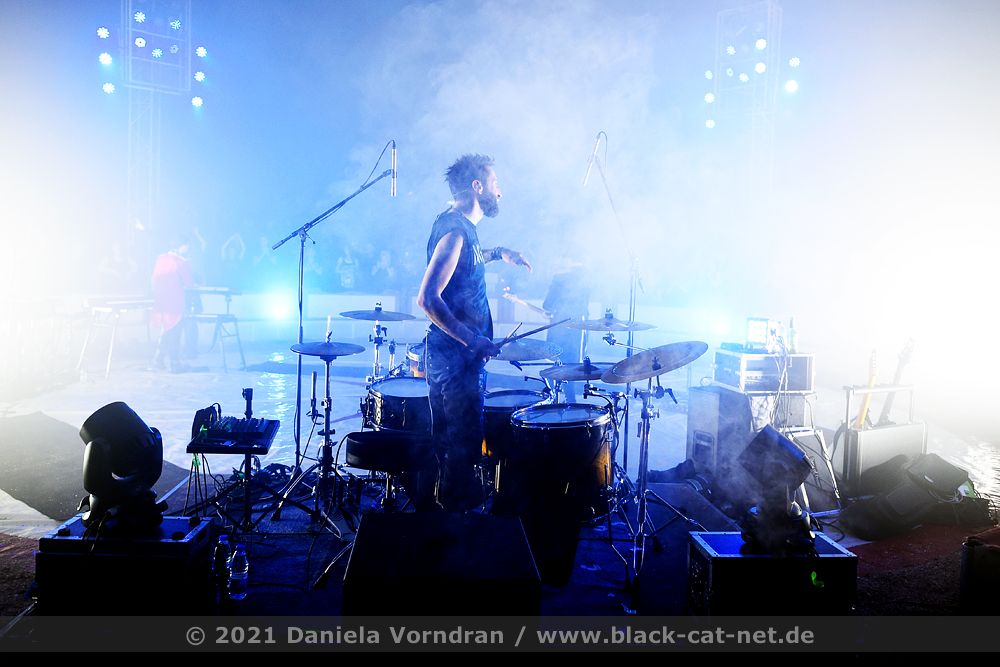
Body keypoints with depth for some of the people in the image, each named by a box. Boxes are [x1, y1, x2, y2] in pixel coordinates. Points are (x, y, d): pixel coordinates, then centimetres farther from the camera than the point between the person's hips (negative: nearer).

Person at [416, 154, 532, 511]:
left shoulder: (460, 225, 12)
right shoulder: (455, 230, -18)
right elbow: (428, 298, -26)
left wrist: (497, 252, 28)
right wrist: (472, 340, -25)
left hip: (455, 355, 10)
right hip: (456, 358, -10)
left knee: (448, 442, 18)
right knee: (462, 447, -1)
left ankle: (442, 509, 30)